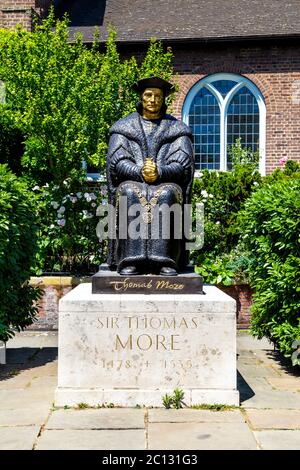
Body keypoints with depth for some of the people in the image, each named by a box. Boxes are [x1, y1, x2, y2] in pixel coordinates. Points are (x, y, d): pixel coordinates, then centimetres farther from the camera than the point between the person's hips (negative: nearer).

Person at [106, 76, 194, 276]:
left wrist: (159, 172, -19)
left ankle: (165, 261, -39)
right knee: (131, 194, -34)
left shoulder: (177, 129, 14)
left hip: (166, 185, 0)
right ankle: (131, 260, -38)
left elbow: (183, 165, 1)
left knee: (165, 195, -35)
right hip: (132, 183, 1)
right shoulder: (123, 127, 15)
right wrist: (140, 172, -18)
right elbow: (117, 162, 1)